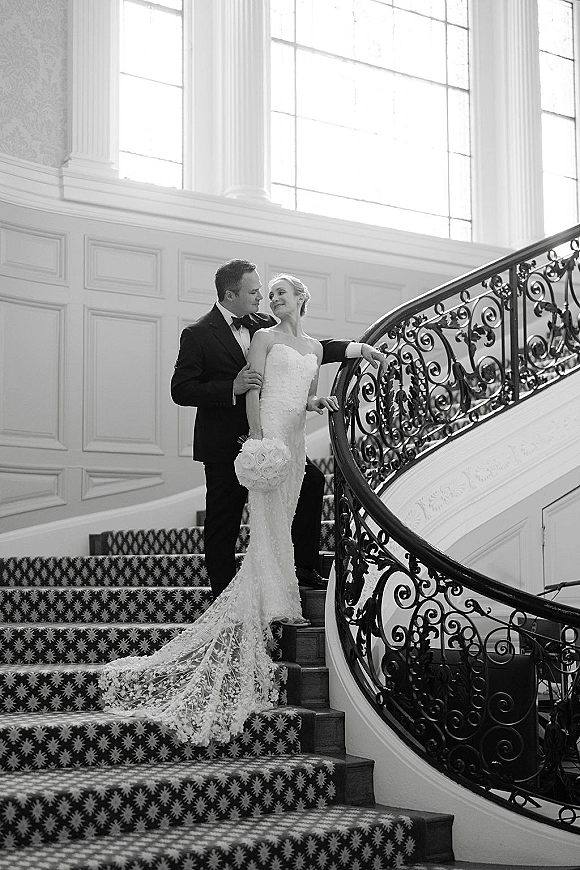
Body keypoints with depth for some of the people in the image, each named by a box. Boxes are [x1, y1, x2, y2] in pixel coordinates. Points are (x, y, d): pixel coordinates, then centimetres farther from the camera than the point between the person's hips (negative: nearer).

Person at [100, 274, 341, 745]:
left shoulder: (314, 346, 20)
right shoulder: (264, 337, 3)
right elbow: (254, 388, -6)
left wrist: (319, 401, 2)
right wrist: (256, 434, -17)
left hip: (296, 437, 6)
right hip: (268, 429, -6)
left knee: (283, 519, 5)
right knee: (268, 519, -10)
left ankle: (277, 603, 7)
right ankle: (271, 604, -9)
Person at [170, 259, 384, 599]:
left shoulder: (264, 324, 4)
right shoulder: (198, 335, -11)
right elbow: (181, 390, -14)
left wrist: (358, 349, -4)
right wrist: (232, 388, -24)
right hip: (225, 446, -6)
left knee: (312, 480, 2)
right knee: (223, 526, 1)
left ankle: (304, 568, 16)